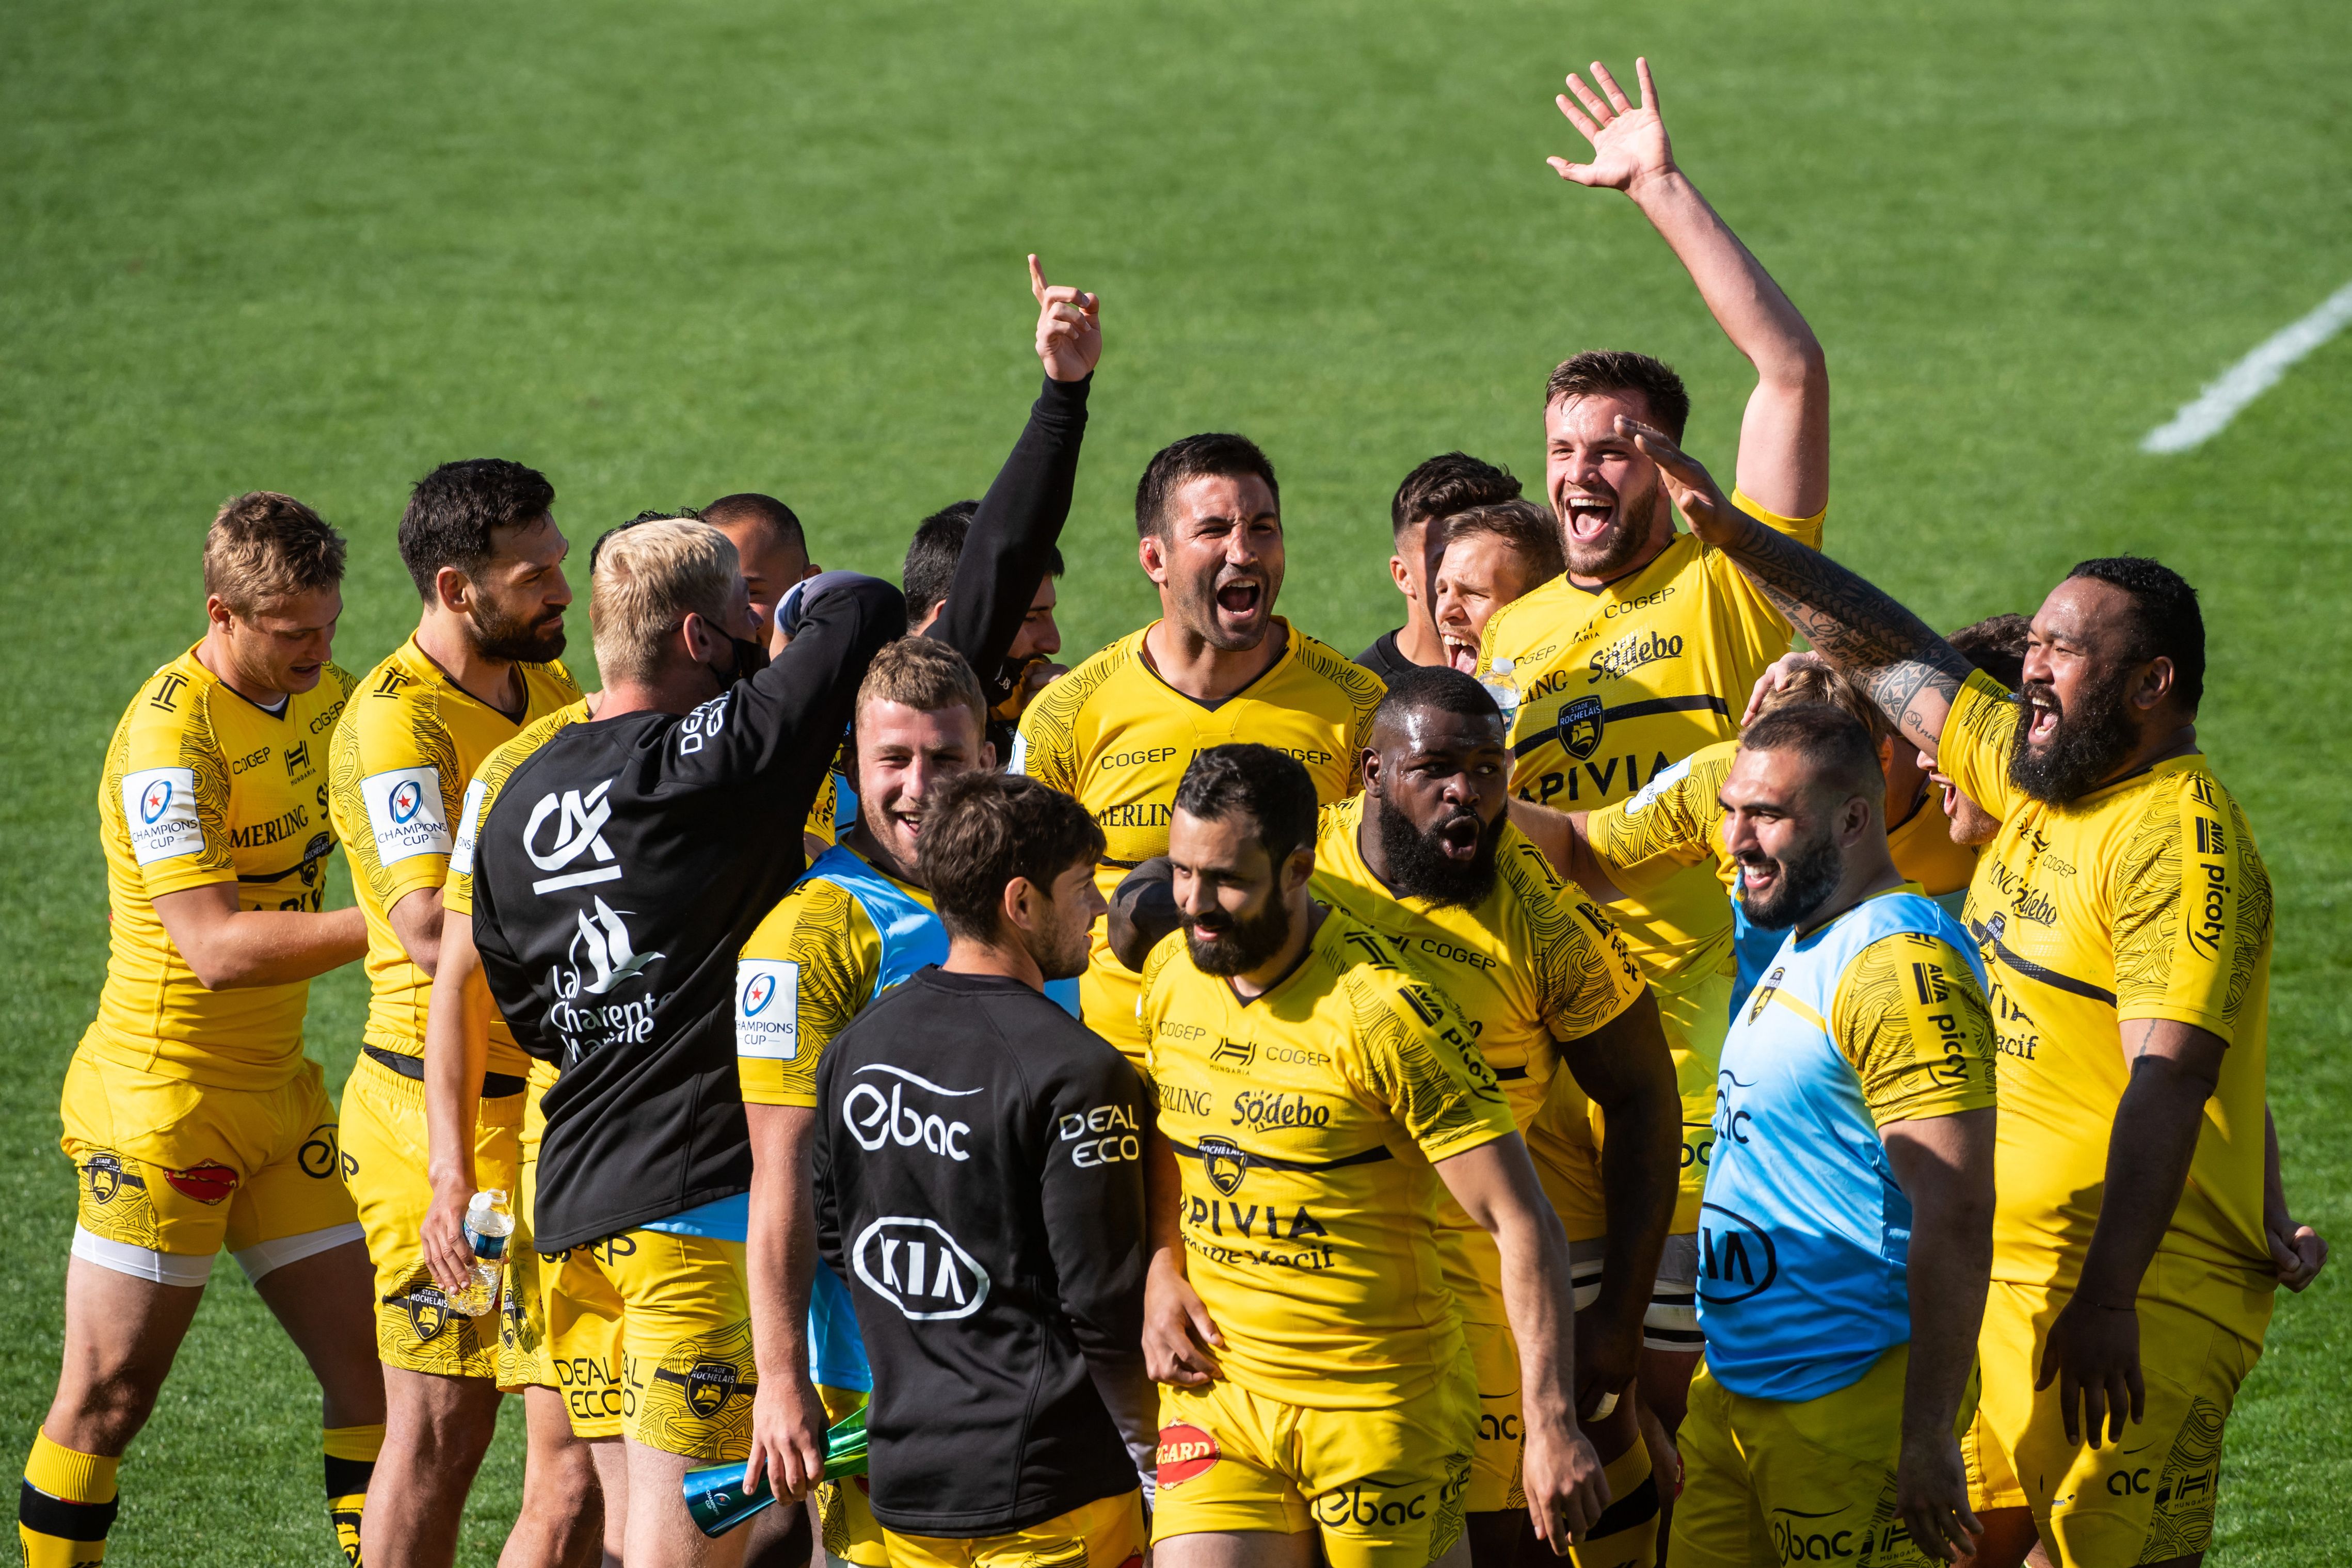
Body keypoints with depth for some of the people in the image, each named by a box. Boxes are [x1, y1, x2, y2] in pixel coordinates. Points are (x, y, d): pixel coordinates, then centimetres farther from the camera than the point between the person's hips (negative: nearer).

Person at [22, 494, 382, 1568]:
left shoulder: (320, 695, 5)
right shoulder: (170, 736, -20)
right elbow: (217, 947, -27)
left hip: (278, 1095, 8)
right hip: (163, 1104, -8)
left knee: (370, 1364, 2)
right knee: (110, 1394, -2)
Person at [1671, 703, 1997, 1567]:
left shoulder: (1902, 963, -17)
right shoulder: (1802, 942, 14)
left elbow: (1956, 1218, -23)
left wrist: (1929, 1439, -25)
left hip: (1854, 1408, -10)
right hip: (1732, 1388, 10)